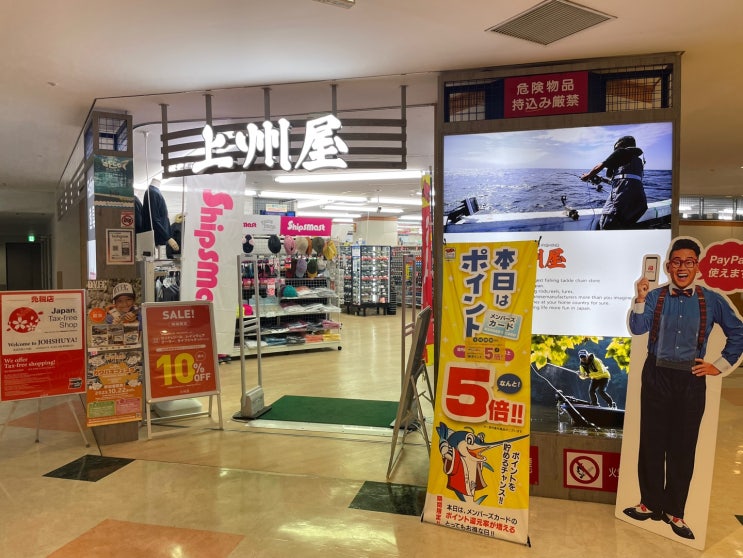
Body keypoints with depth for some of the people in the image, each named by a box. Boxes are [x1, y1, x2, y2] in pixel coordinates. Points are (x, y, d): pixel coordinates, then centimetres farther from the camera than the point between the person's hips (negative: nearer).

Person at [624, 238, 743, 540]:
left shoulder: (712, 300, 0)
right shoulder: (655, 296, -2)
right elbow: (637, 329, -13)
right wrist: (640, 300, -27)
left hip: (691, 381, 1)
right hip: (657, 377, 0)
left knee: (683, 447, 8)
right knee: (652, 442, 7)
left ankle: (674, 512, 22)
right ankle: (650, 503, 22)